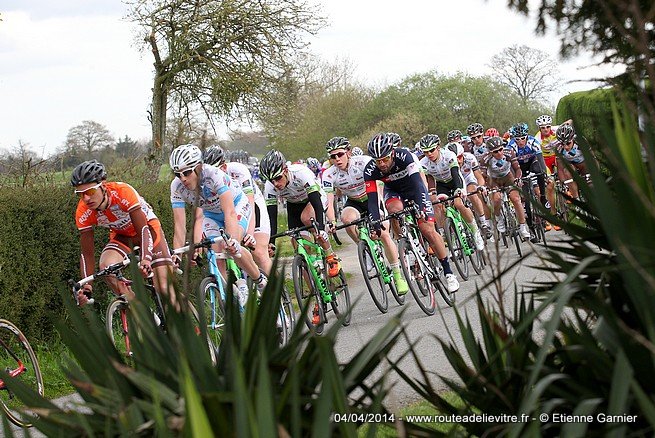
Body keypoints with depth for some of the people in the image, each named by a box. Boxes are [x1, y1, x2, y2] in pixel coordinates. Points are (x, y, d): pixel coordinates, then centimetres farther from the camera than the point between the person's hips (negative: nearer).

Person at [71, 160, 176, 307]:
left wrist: (146, 259, -54)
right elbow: (87, 253, -18)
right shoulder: (83, 212, -24)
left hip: (148, 226, -3)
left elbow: (143, 229, -36)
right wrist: (86, 288, -31)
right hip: (121, 235, 3)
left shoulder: (123, 192, -35)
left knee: (165, 289, -16)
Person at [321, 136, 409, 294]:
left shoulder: (364, 162, -26)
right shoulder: (329, 175, -18)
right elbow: (328, 203, -24)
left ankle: (398, 275, -2)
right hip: (354, 202, 2)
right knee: (347, 219, -32)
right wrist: (332, 222, -43)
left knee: (384, 235, -18)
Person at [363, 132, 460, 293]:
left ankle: (448, 272, -2)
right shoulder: (370, 170, -27)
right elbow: (372, 199, -29)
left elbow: (417, 183, -40)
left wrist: (421, 208, -53)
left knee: (428, 229, -12)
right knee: (395, 209, -34)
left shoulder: (404, 156, -34)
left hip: (414, 188, -2)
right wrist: (375, 224, -41)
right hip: (393, 191, 2)